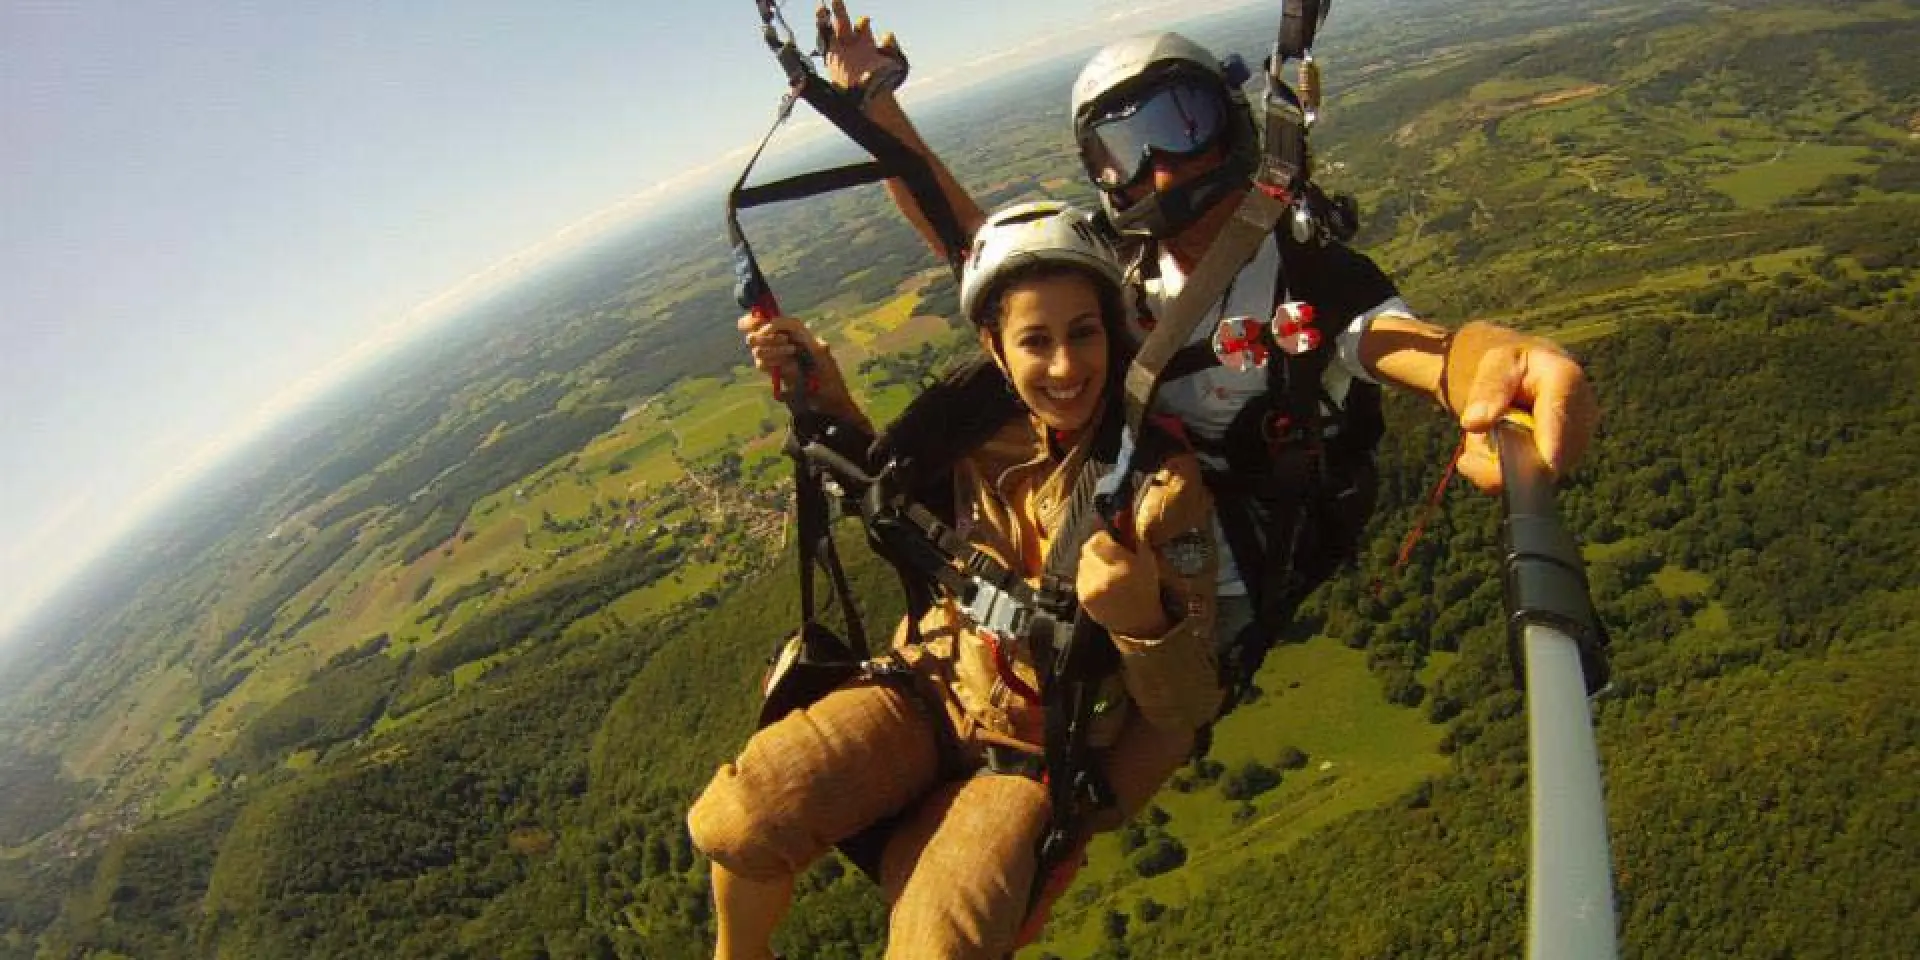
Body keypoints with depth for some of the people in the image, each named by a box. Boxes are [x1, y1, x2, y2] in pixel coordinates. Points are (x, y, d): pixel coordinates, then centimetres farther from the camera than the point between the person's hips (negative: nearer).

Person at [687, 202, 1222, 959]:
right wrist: (825, 394, 0)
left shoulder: (1162, 480, -16)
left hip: (1033, 755, -3)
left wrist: (1142, 619, -36)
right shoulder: (980, 430, -5)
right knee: (737, 817, -20)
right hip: (925, 695, 3)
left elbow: (1189, 711, -14)